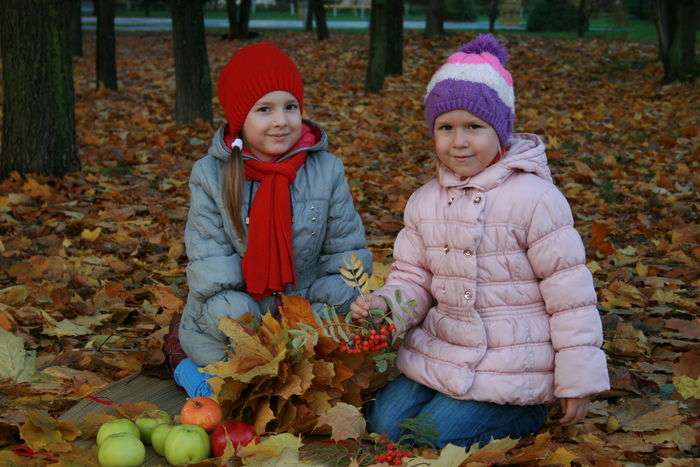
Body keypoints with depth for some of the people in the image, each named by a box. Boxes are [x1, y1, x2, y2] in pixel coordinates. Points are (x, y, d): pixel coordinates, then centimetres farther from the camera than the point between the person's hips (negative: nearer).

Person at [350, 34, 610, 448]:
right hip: (439, 350, 7)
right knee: (384, 423, -1)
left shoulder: (534, 198, -16)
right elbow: (414, 277, 8)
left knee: (435, 436, -14)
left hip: (512, 366, -6)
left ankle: (526, 413, 10)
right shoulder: (425, 202, 4)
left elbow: (570, 293, -13)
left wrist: (578, 380, -12)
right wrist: (385, 305, -16)